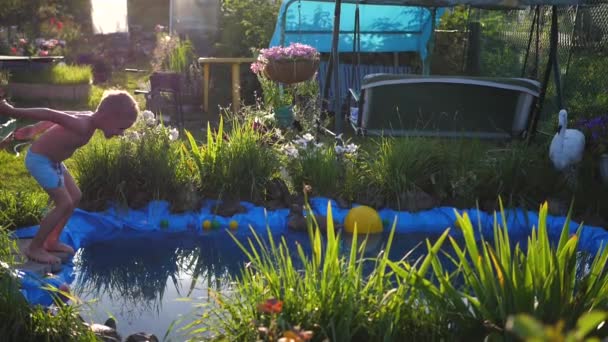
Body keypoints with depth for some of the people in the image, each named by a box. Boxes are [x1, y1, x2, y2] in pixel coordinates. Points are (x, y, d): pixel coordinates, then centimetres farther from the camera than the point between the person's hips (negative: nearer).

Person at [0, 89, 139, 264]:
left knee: (75, 197, 14)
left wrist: (33, 130, 22)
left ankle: (52, 241, 25)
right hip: (40, 159, -10)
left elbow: (58, 117, 9)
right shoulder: (83, 126, -32)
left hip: (51, 159, 10)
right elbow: (51, 114, -35)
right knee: (65, 203, -8)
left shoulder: (88, 118, -3)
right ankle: (34, 248, 5)